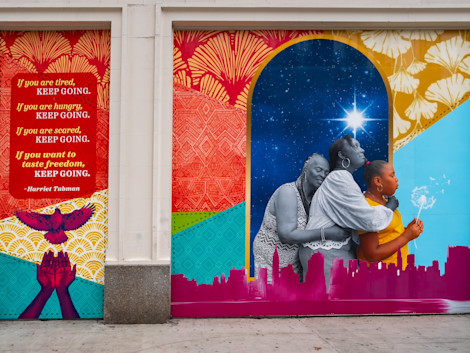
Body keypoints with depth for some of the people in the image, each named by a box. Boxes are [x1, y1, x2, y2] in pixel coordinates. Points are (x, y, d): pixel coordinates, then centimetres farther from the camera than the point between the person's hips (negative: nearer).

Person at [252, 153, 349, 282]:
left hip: (292, 261, 8)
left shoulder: (311, 197, 1)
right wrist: (326, 233, -31)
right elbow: (286, 235, -29)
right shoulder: (288, 192, -23)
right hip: (272, 261, -8)